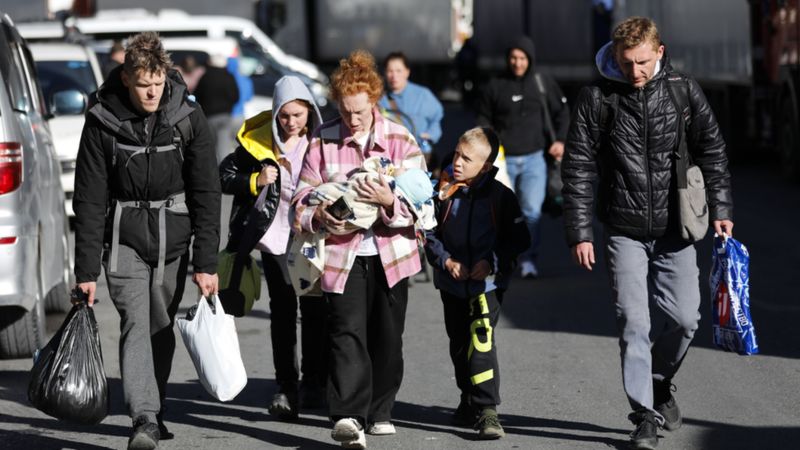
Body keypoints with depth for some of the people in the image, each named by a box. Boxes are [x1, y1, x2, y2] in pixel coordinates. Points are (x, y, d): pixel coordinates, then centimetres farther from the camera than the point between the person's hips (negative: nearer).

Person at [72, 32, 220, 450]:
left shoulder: (188, 118, -6)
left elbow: (206, 194, -3)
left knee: (162, 327, 8)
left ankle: (155, 412, 25)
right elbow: (89, 200, -6)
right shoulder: (102, 122, -9)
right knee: (136, 323, -16)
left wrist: (206, 262, -8)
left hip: (173, 237, 2)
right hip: (124, 238, -2)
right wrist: (86, 270, -8)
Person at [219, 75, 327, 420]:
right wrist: (255, 181, -14)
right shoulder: (258, 140, -5)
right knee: (282, 310, -1)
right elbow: (224, 176, 2)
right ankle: (286, 386, 3)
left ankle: (314, 382, 16)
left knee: (314, 308, 3)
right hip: (276, 238, -1)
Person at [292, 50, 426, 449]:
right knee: (347, 332, -16)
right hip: (341, 253, -1)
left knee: (387, 337, 10)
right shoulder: (322, 141, 2)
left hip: (389, 252, 1)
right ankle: (348, 417, -26)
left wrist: (390, 201, -27)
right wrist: (318, 215, -21)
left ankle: (378, 412, 26)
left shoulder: (400, 140, 0)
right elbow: (303, 198, 2)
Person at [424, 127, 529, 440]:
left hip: (487, 282, -4)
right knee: (459, 343, 16)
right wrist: (445, 261, -10)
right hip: (452, 284, 4)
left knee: (482, 339, -17)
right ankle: (469, 400, 35)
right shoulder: (445, 191, -2)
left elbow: (518, 238, -4)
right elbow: (429, 232, 5)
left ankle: (487, 410, -18)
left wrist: (492, 262, -17)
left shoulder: (500, 196, -8)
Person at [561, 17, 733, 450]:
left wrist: (720, 208, 3)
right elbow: (578, 169, -3)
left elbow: (711, 151, 8)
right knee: (634, 322, -5)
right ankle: (645, 415, 4)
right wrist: (579, 233, -6)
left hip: (674, 228, 1)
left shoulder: (683, 91, -1)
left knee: (684, 316, -1)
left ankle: (660, 381, 27)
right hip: (624, 231, -1)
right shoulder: (597, 98, -6)